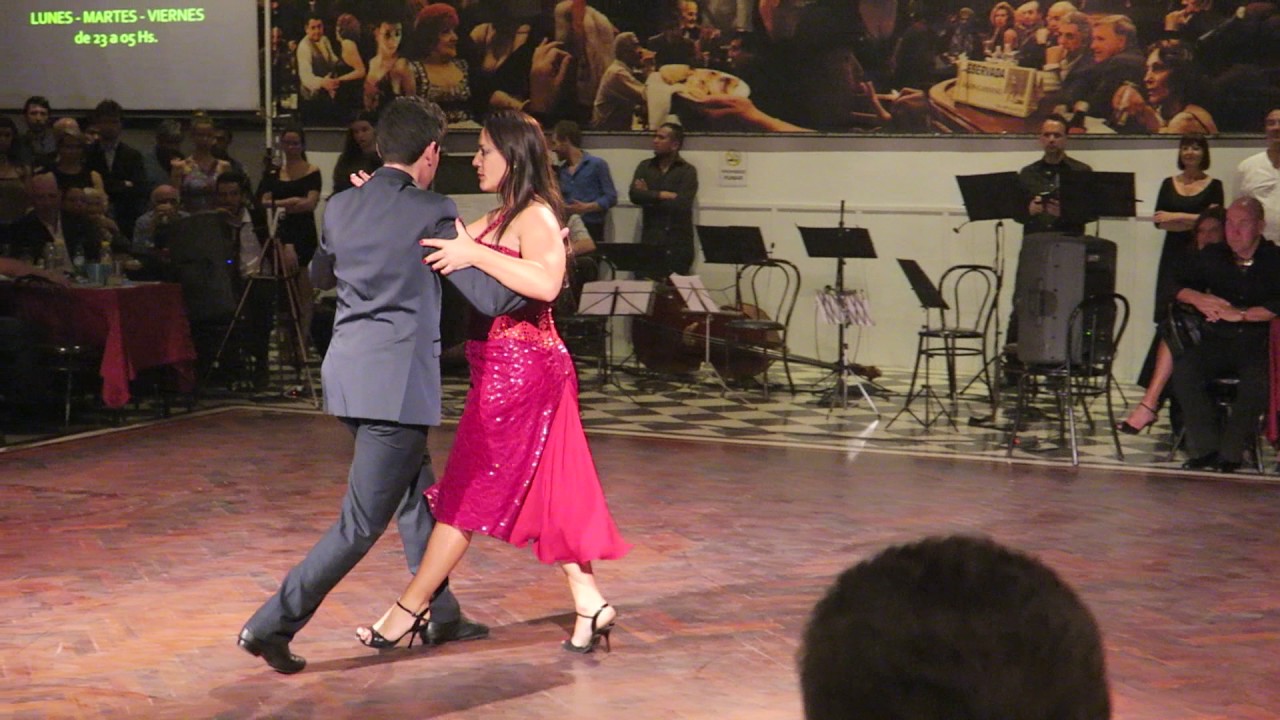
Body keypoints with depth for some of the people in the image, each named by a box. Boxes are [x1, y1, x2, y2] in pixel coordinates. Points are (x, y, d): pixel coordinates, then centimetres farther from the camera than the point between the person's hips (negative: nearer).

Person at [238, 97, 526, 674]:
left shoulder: (341, 207, 8)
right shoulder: (433, 213, -11)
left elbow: (319, 275, 27)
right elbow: (490, 297, -11)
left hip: (347, 373, 8)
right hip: (397, 382, -8)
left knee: (417, 495, 22)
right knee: (363, 523, -1)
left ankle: (441, 616, 31)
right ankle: (271, 626, -2)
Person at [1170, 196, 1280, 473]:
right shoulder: (1213, 256, 14)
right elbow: (1181, 287, 14)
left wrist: (1240, 314, -19)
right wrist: (1198, 299, -8)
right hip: (1218, 340, 3)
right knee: (1184, 371, -26)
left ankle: (1229, 454, -21)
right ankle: (1205, 448, -20)